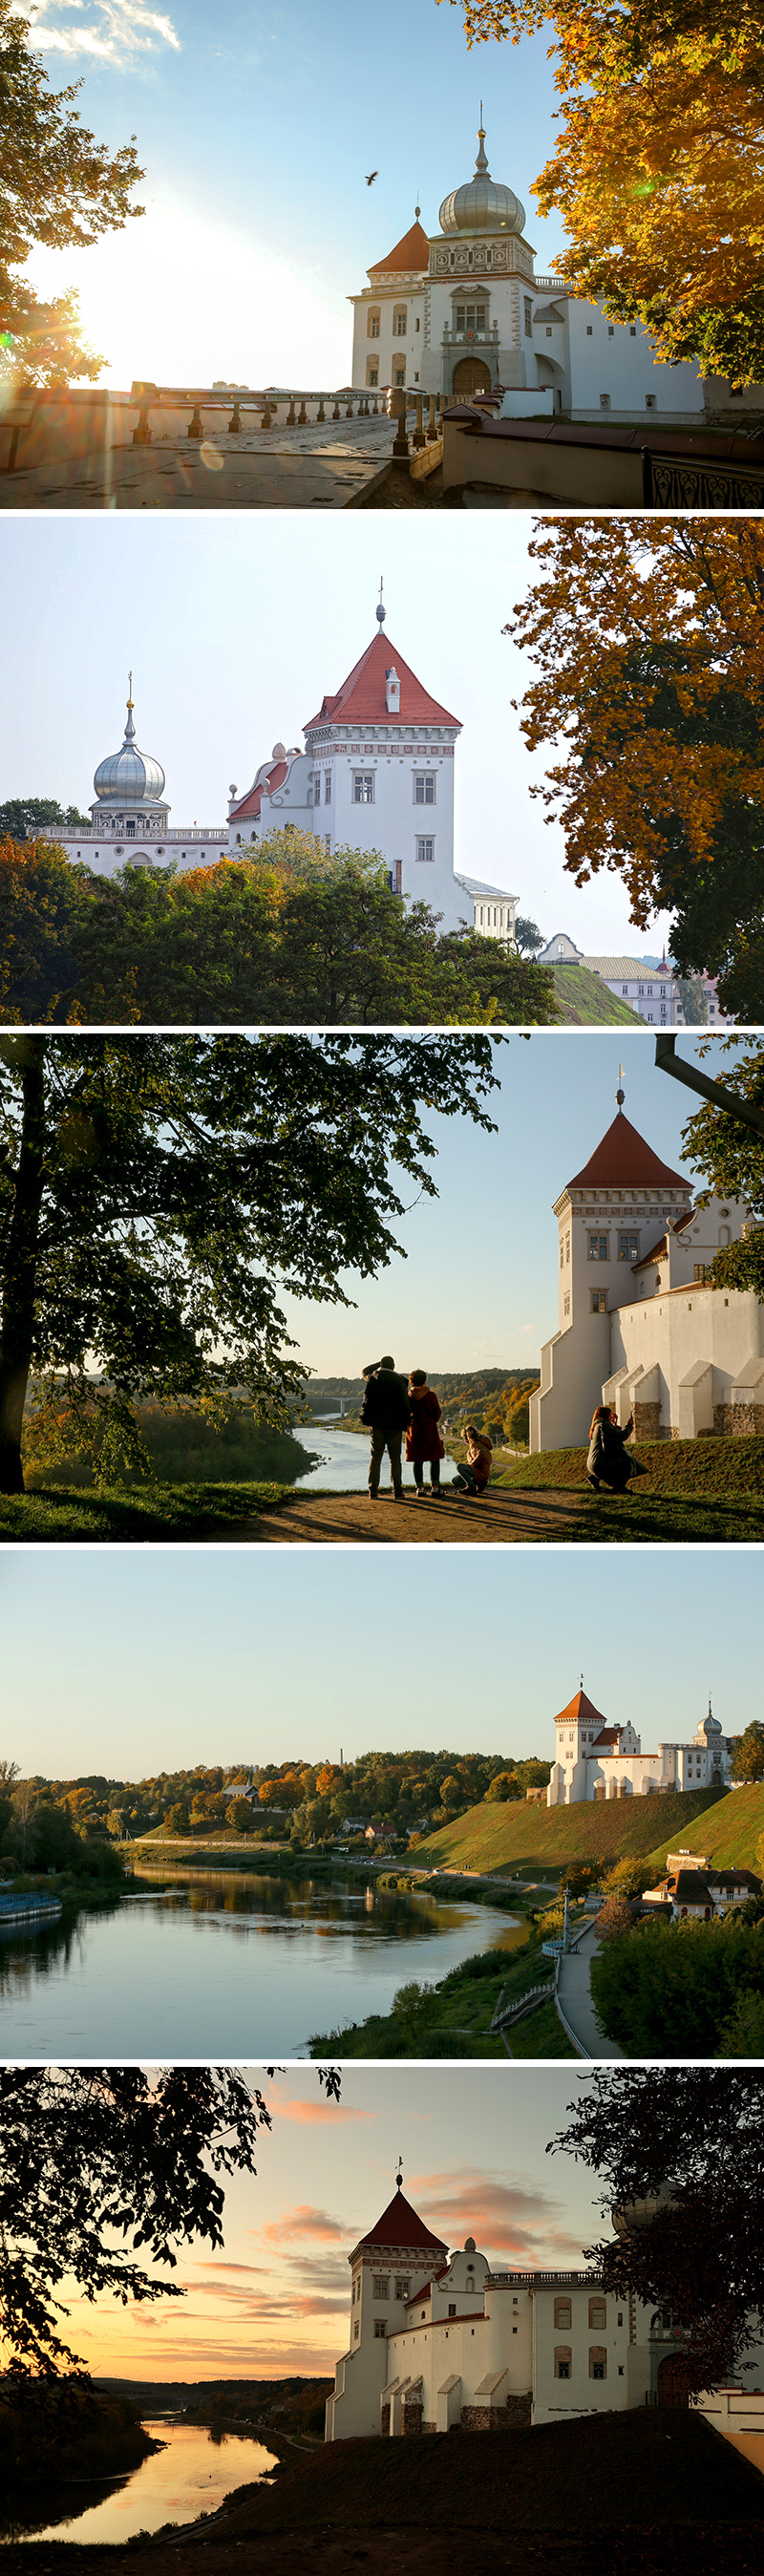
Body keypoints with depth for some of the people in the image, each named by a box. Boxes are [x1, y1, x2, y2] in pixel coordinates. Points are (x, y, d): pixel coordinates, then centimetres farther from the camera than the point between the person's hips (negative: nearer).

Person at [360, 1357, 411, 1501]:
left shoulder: (372, 1378, -1)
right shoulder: (399, 1381, -6)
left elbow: (365, 1371, 24)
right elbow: (405, 1404, -7)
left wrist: (379, 1363, 21)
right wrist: (406, 1423, 1)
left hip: (376, 1424, 2)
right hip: (394, 1425, -1)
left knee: (375, 1458, 8)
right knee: (395, 1459, 5)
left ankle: (373, 1491, 4)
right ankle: (397, 1491, 1)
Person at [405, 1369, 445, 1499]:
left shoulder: (408, 1396, -2)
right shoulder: (431, 1395, -8)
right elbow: (437, 1413, 0)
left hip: (414, 1429, 2)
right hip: (429, 1429, -2)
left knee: (417, 1460, 9)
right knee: (434, 1459, 5)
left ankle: (420, 1487, 7)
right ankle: (435, 1487, -3)